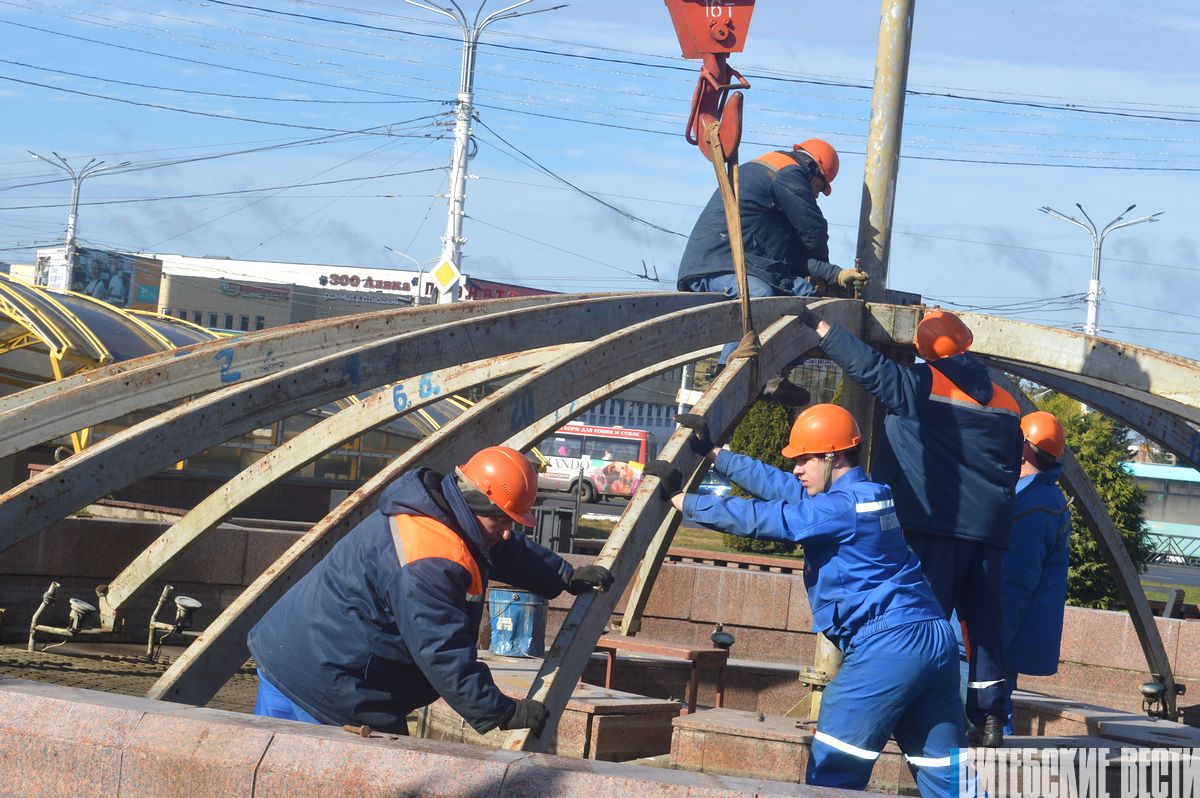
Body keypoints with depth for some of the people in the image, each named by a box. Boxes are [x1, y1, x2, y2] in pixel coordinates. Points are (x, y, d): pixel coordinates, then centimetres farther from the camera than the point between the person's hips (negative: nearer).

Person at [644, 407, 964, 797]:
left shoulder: (844, 506, -12)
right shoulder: (863, 494, 16)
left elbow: (761, 518, -14)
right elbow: (778, 484, 21)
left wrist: (680, 498, -7)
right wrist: (714, 453, 22)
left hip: (887, 647, -9)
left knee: (832, 765, -2)